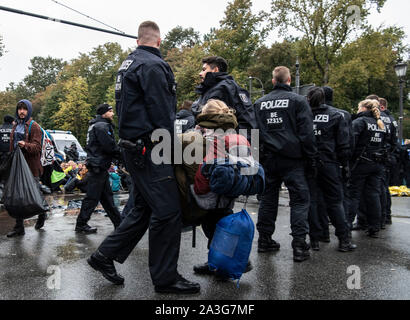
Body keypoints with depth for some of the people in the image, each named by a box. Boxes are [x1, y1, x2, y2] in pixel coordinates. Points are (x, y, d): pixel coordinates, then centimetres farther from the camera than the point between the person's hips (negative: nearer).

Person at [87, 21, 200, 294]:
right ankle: (165, 277, 6)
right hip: (149, 149, -10)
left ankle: (105, 255, 24)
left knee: (144, 208, 17)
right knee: (167, 210, -4)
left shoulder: (128, 64, 20)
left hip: (133, 146, 10)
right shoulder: (153, 65, -12)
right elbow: (162, 112, -17)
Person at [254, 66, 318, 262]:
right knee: (300, 199, 1)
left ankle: (264, 240, 19)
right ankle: (299, 246, -3)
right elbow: (307, 133, -6)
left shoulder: (260, 103, 11)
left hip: (268, 159, 4)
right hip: (292, 159, -4)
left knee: (268, 198, 13)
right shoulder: (298, 101, -1)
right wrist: (311, 160, -2)